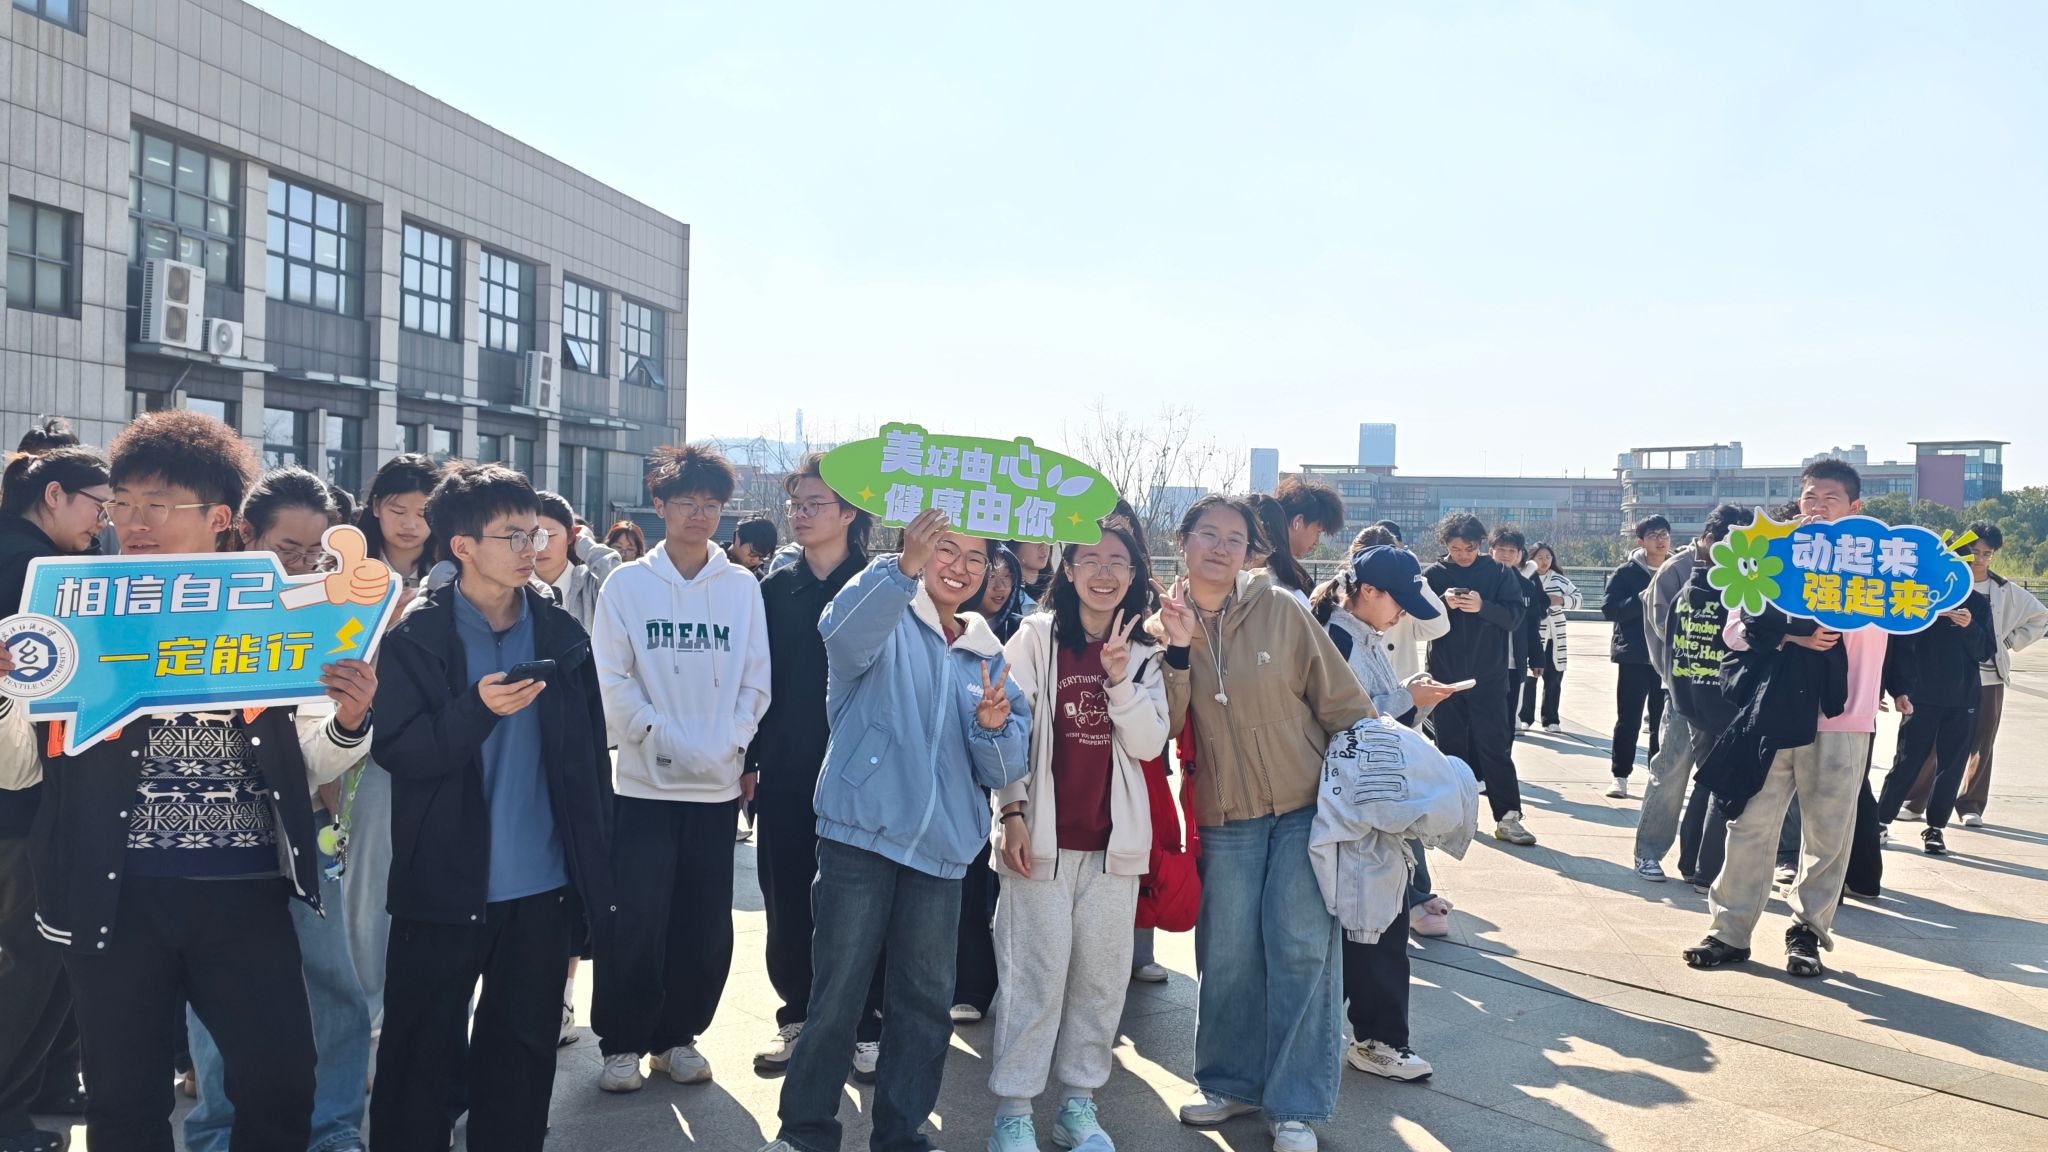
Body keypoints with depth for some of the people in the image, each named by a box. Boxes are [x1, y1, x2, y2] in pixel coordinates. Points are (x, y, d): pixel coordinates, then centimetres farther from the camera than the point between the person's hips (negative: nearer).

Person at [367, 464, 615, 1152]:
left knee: (524, 1051, 13)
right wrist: (477, 709, -26)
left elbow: (590, 761, 6)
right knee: (420, 1057, 9)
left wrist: (595, 876, 4)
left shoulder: (562, 635, 4)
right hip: (443, 887, -2)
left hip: (543, 888, 3)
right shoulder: (416, 634, -4)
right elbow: (395, 749, -11)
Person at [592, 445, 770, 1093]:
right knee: (636, 924, -1)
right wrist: (666, 739, -14)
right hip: (647, 783, -2)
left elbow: (756, 680, 5)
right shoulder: (628, 584, 1)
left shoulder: (743, 586, 5)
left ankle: (678, 1035, 25)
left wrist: (730, 747, -9)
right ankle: (622, 1043, 17)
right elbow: (613, 680, -4)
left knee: (706, 926, 7)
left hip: (719, 785, 2)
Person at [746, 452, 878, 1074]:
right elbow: (754, 679, 9)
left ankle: (867, 1028, 16)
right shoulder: (775, 590, 8)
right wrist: (748, 760, 5)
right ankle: (797, 1018, 25)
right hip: (785, 773, 3)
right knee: (787, 905, 9)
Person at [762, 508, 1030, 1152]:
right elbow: (844, 632, -25)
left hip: (941, 852, 5)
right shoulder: (887, 622, 1)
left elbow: (1006, 771, 11)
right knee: (837, 992, -2)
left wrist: (993, 727, -12)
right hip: (862, 833, -4)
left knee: (925, 1003, 10)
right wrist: (902, 567, -42)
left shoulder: (989, 659, 15)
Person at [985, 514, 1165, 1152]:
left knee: (1102, 977, 10)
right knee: (1038, 975, -3)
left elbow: (1149, 743, -1)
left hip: (1113, 839, 4)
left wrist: (1119, 678, -13)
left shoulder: (1142, 654, 9)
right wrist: (1011, 811, -10)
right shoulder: (1037, 635, -2)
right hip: (1042, 834, -4)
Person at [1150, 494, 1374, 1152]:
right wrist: (1177, 653, -21)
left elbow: (1340, 699, -2)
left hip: (1306, 805, -2)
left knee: (1302, 946, 0)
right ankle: (1231, 1082, 28)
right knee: (1227, 953, 9)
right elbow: (1162, 728, -9)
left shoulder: (1280, 609, -7)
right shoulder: (1164, 627, 0)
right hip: (1225, 818, 2)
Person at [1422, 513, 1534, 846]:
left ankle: (1507, 818, -2)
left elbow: (1515, 614, -6)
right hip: (1445, 675, 1)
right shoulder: (1433, 575, 2)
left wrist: (1483, 607, -24)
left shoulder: (1499, 573, 0)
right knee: (1451, 745, 8)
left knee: (1495, 745, -3)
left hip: (1488, 676, -1)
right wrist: (1443, 604, -19)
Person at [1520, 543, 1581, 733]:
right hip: (1531, 637, -4)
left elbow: (1578, 599, 8)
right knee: (1530, 677, 2)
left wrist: (1561, 600, -8)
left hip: (1554, 638, 4)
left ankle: (1551, 720, 18)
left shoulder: (1560, 580, 7)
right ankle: (1525, 718, 14)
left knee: (1553, 679, 8)